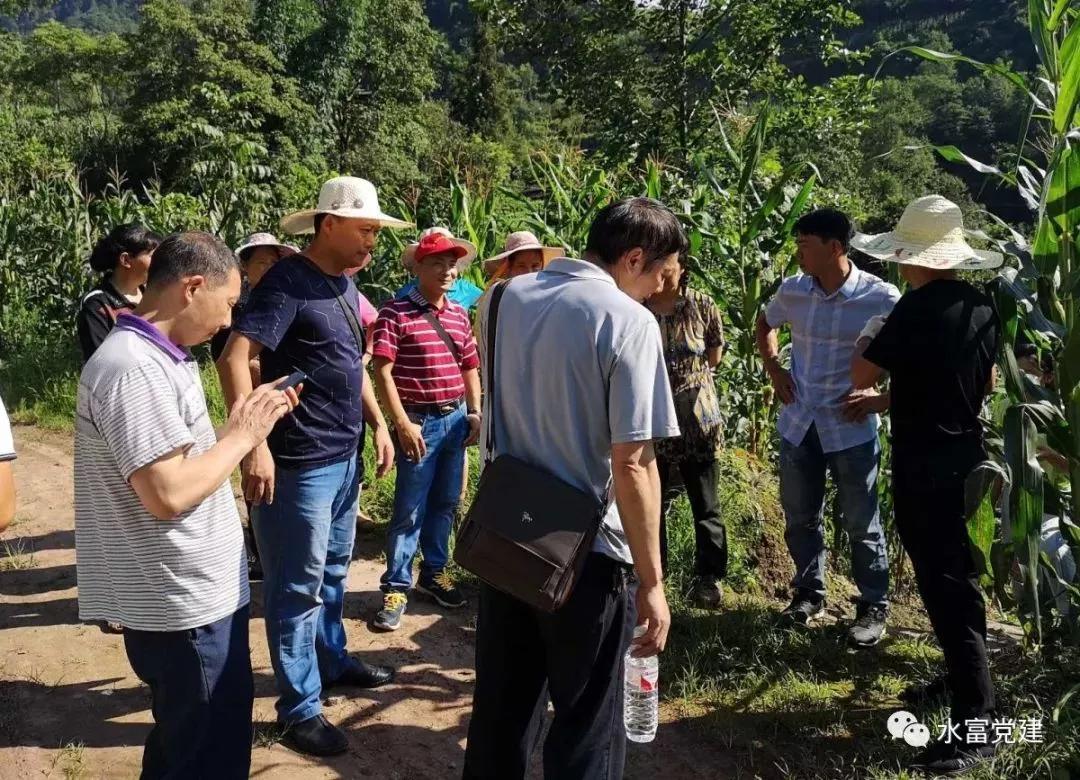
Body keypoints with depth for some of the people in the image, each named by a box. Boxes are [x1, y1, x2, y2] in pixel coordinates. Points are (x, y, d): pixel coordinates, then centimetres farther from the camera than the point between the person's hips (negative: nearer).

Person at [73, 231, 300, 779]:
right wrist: (243, 435, -16)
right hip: (182, 603, -10)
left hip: (199, 589, 10)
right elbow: (169, 494, -28)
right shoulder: (131, 368, -23)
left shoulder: (159, 356, 9)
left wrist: (248, 420, 5)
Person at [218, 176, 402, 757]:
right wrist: (254, 445, -31)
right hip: (299, 463, -9)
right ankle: (299, 709, 13)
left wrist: (377, 424, 17)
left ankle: (332, 660, 40)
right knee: (298, 585, 2)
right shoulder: (288, 282, -16)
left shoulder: (345, 284, 11)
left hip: (344, 455, 9)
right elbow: (235, 357, -25)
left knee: (333, 570, 22)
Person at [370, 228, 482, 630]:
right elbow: (383, 372, -14)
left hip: (456, 419, 6)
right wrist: (402, 423, -17)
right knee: (409, 510, 0)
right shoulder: (396, 313, -11)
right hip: (420, 421, -6)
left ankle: (435, 572, 32)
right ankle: (396, 587, 12)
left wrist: (475, 412, 9)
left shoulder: (459, 315, 9)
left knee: (445, 502, 16)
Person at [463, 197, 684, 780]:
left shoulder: (509, 298, 3)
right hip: (586, 554, -6)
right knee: (587, 731, 10)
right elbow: (631, 465, -19)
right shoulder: (629, 321, -16)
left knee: (499, 714, 20)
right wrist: (651, 581, -13)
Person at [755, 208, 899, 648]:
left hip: (851, 429, -4)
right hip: (798, 424, 4)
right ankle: (809, 593, 34)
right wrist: (773, 370, 7)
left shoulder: (881, 299, -15)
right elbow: (765, 323, 20)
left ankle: (874, 606, 23)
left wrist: (883, 401, -14)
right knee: (801, 517, 15)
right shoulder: (792, 291, -3)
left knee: (860, 523, 7)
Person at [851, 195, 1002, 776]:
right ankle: (962, 682, 36)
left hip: (925, 468, -8)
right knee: (959, 582, 21)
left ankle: (975, 729, 0)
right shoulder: (983, 306, 5)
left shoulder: (918, 308, -19)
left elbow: (861, 376, -11)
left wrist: (867, 340, 8)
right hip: (968, 458, 9)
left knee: (946, 591, -4)